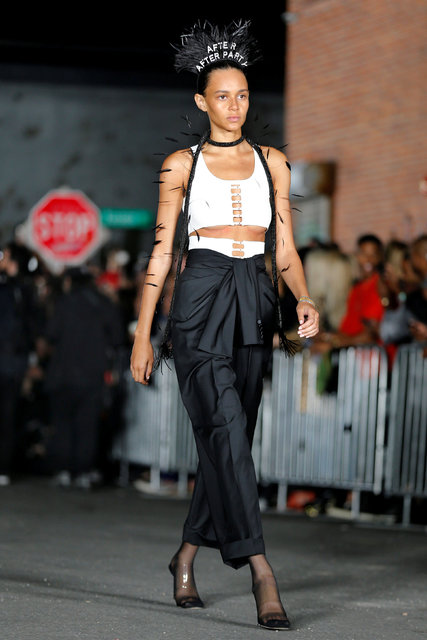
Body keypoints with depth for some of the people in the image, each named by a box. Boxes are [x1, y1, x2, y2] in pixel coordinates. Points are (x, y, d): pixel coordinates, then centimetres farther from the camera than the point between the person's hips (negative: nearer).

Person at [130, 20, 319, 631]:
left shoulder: (273, 163, 12)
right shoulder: (181, 165, 5)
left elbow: (285, 250, 11)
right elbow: (161, 253, 5)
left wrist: (304, 299, -8)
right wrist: (142, 336, 3)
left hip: (255, 304, 4)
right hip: (200, 303, -4)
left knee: (227, 439, 7)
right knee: (227, 431, -18)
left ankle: (187, 556, 27)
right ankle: (262, 574, -23)